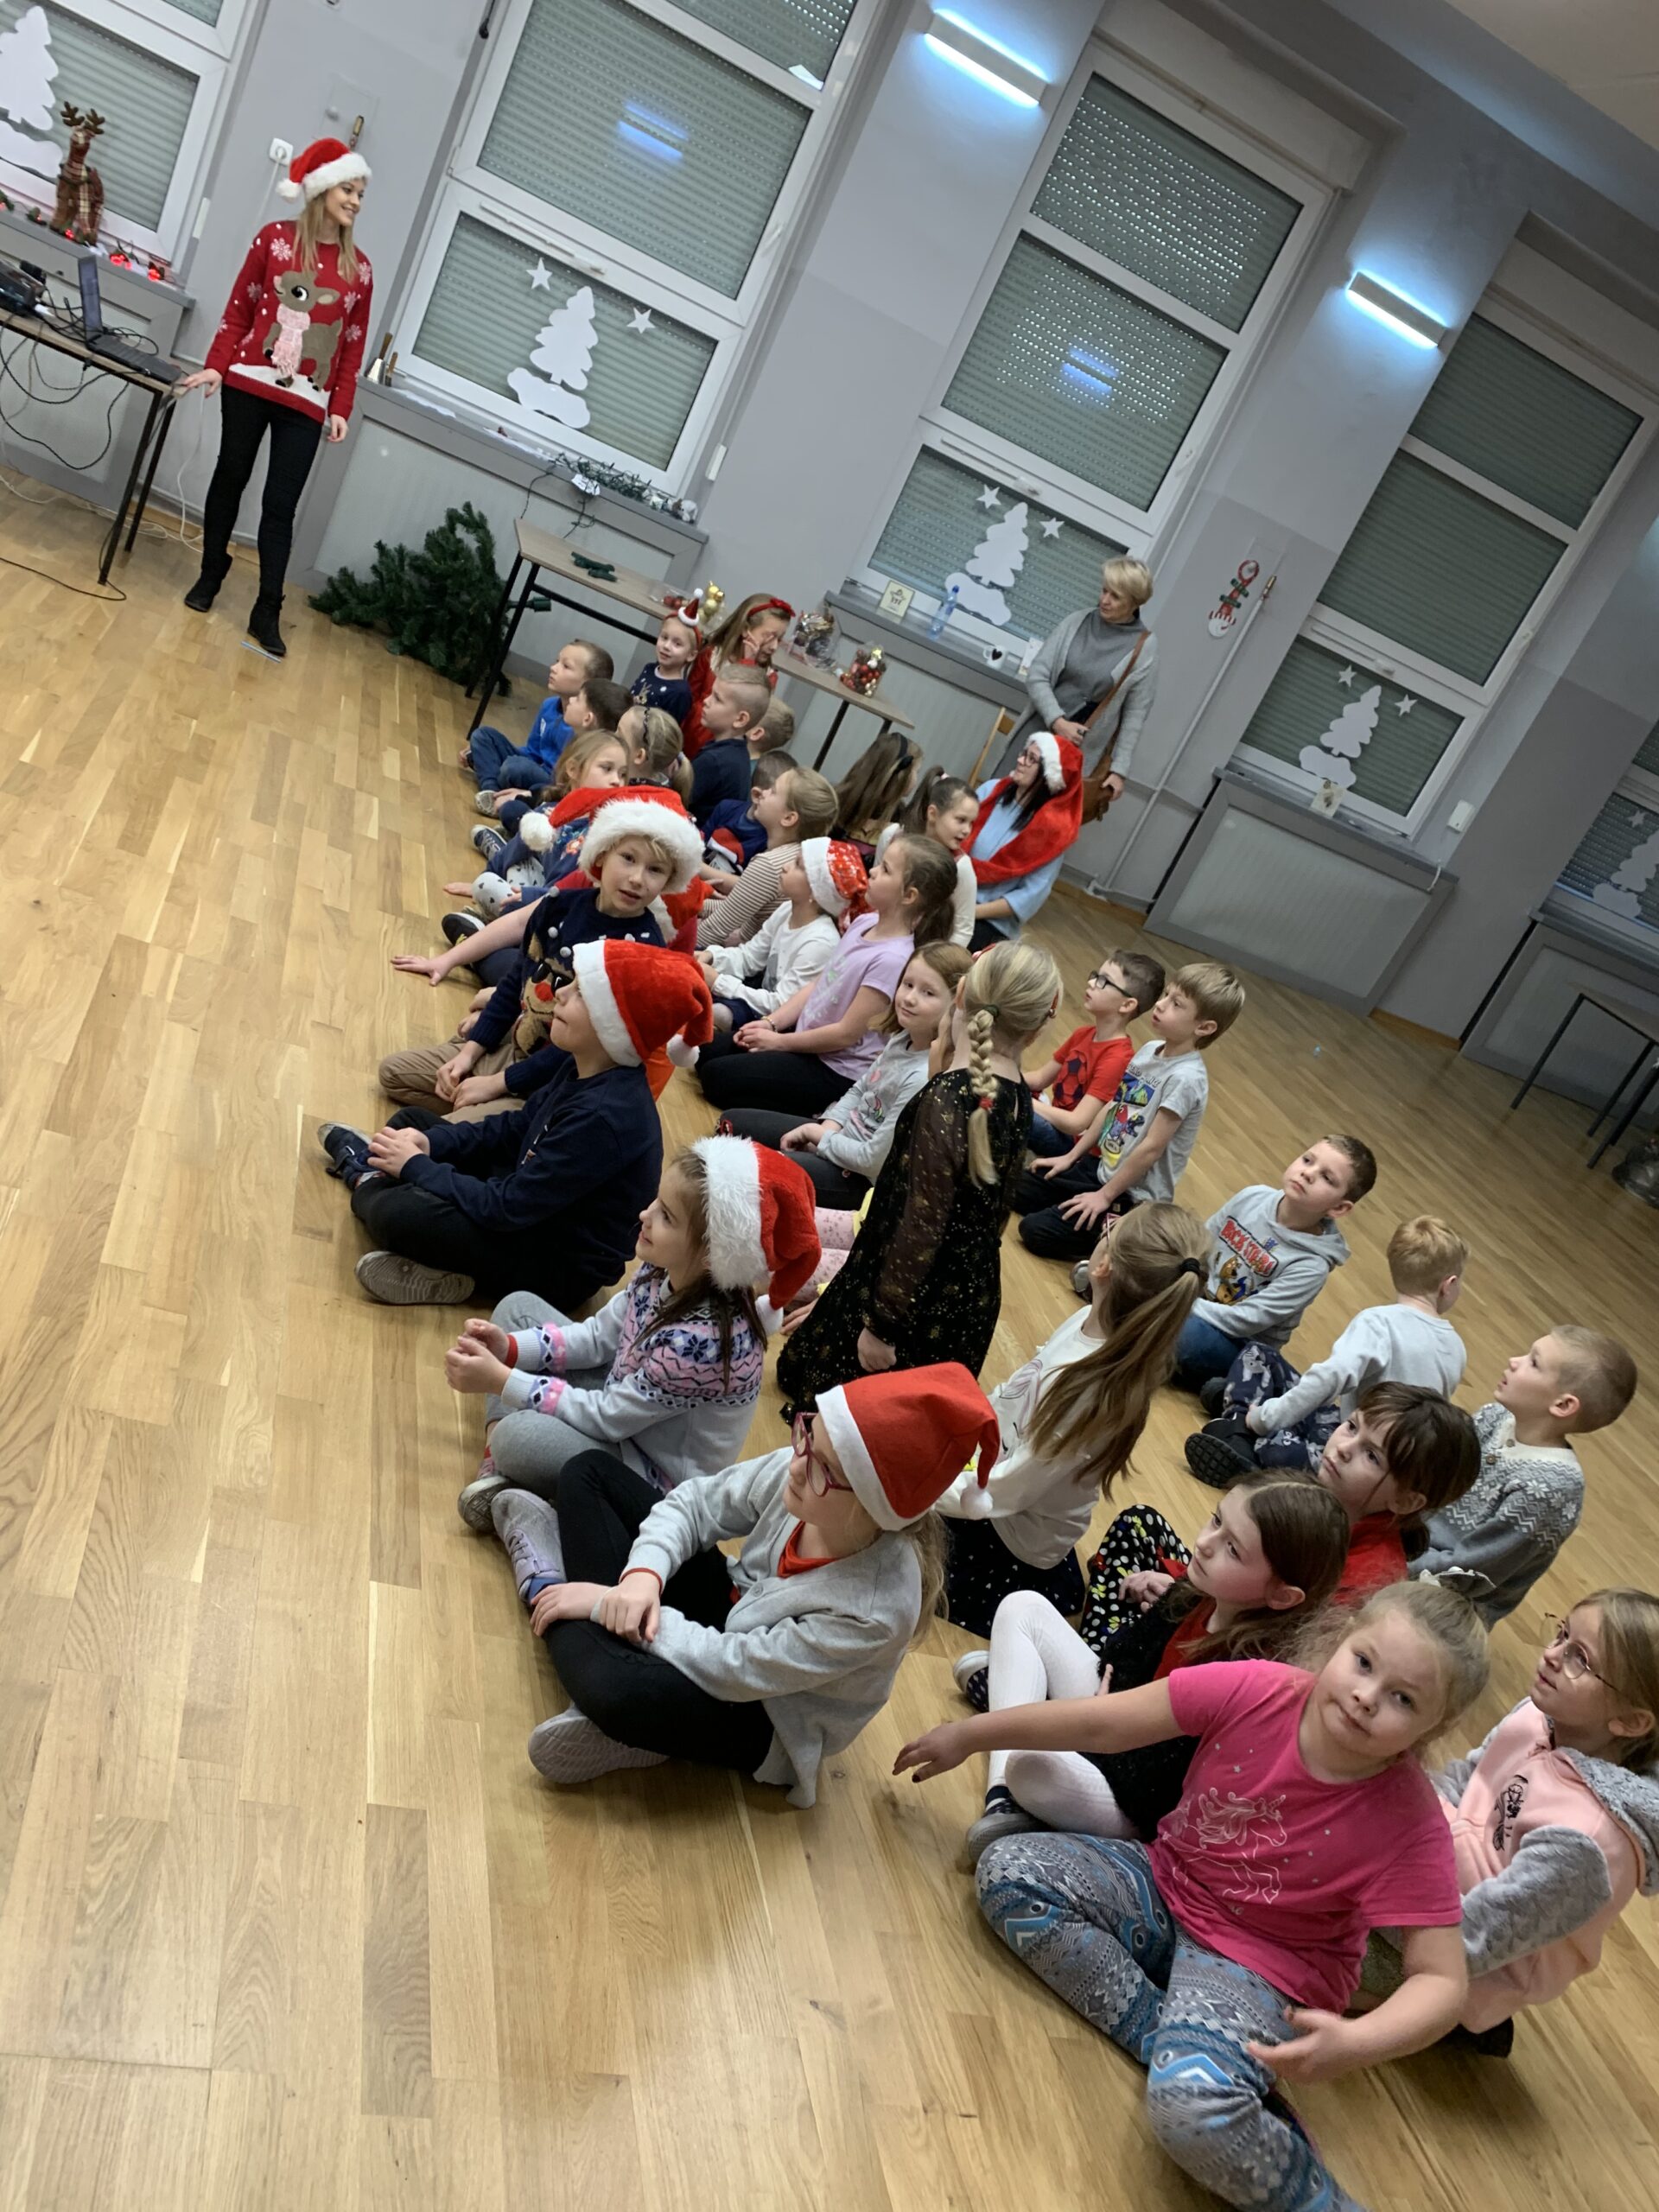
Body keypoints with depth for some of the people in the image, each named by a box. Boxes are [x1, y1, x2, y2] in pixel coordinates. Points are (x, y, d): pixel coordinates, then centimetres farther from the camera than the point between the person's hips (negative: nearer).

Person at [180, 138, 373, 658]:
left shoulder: (359, 269, 6)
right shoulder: (274, 239, 2)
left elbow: (353, 345, 8)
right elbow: (238, 309, 3)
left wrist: (341, 408, 2)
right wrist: (215, 365, -6)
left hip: (306, 402, 0)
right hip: (250, 383, 0)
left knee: (281, 505, -3)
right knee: (230, 479, 10)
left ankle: (268, 613, -1)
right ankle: (210, 576, 26)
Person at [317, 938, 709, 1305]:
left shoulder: (603, 1117, -33)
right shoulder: (584, 1070, -4)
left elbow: (505, 1208, -28)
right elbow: (516, 1129, 11)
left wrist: (416, 1165, -16)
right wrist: (430, 1142, -3)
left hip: (560, 1268, -9)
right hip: (531, 1206, 9)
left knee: (400, 1211, -24)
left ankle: (368, 1181, 4)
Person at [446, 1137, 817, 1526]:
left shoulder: (702, 1341, -36)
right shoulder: (664, 1270, -14)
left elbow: (606, 1418, -26)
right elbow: (600, 1336, 2)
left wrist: (501, 1381, -22)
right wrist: (510, 1348, -11)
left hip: (658, 1479, -8)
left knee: (520, 1435, -33)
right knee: (517, 1306, 7)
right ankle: (496, 1467, 1)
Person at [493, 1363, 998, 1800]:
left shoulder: (874, 1611, -37)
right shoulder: (801, 1468, -24)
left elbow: (732, 1669, -32)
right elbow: (696, 1504, -9)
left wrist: (605, 1603, -27)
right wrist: (643, 1574, -28)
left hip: (763, 1717, -6)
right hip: (732, 1610, 6)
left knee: (613, 1683, -35)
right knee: (590, 1473, 1)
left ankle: (545, 1587, -2)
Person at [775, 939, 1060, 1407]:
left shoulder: (947, 1100, -27)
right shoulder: (1016, 1096, -5)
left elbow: (921, 1229, -24)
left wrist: (883, 1326, -16)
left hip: (922, 1295, -7)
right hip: (972, 1294, 8)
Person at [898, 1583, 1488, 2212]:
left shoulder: (1408, 1825, -24)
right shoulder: (1256, 1691, -21)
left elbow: (1442, 1980, -19)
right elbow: (1100, 1722, -12)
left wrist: (1355, 2043, -40)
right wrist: (969, 1734, -4)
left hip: (1259, 1967, -5)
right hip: (1166, 1886, 5)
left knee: (1193, 2106, -33)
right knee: (1008, 1871, -13)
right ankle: (1178, 2048, -12)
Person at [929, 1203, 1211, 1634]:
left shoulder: (1091, 1392, -37)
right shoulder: (1099, 1320, -15)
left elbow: (999, 1495, -27)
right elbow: (1020, 1397, 2)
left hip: (1012, 1534, -7)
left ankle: (1042, 1587, 12)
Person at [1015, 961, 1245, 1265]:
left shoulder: (1185, 1079, -26)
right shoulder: (1150, 1049, 0)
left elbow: (1151, 1148, -23)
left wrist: (1105, 1196, -16)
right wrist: (1071, 1156, 10)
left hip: (1133, 1195, -9)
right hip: (1100, 1165, 9)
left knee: (1035, 1231, -13)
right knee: (1019, 1192, 11)